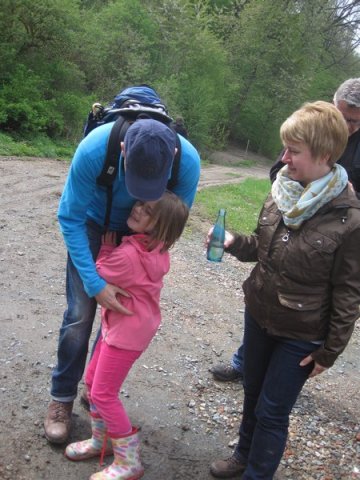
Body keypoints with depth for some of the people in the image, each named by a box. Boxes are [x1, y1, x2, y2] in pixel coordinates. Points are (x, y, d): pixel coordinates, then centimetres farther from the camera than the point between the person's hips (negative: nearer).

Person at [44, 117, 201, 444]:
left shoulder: (188, 161, -32)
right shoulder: (93, 150, -38)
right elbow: (70, 218, -26)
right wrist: (95, 284, -31)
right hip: (93, 226, -2)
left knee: (122, 312, 5)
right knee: (80, 316, -4)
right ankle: (62, 398, 17)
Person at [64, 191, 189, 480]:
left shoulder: (128, 254, -30)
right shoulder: (158, 248, -3)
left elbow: (100, 274, -11)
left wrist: (107, 242, -2)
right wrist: (113, 242, 0)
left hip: (128, 329, -9)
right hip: (125, 324, 9)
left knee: (103, 394, 1)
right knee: (92, 380, 20)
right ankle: (101, 440, 36)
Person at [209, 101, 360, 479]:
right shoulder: (282, 192, -5)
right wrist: (234, 243, -9)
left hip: (300, 335, -6)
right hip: (258, 315, 6)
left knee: (272, 411, 8)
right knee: (252, 394, 24)